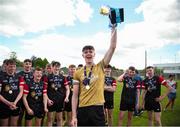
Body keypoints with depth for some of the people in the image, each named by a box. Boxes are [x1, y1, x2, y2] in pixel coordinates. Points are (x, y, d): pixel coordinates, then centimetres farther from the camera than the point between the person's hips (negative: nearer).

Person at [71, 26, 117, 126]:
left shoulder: (100, 67, 3)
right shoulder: (78, 73, 5)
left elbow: (112, 47, -5)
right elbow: (75, 95, 3)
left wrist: (114, 28, -7)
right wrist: (74, 116, -2)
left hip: (97, 109, -1)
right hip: (82, 110, 1)